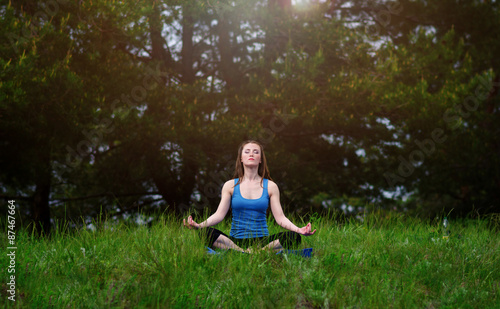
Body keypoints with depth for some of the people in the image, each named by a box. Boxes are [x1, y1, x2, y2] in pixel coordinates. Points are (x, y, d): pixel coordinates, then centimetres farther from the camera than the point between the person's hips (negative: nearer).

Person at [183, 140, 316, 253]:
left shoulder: (270, 186, 8)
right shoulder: (231, 185, 7)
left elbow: (280, 217, 2)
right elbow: (219, 215, 0)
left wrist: (298, 230, -16)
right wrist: (199, 225, -19)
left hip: (262, 241, 1)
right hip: (235, 240, 0)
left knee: (293, 237, -27)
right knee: (206, 232, -30)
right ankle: (246, 253, -33)